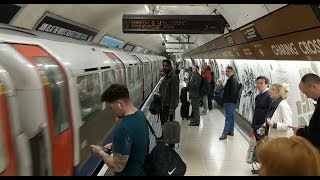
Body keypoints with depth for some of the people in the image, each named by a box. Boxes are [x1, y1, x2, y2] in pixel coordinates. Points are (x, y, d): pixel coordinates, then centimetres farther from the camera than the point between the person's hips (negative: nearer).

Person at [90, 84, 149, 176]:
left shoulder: (123, 129, -33)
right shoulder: (139, 114, -5)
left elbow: (117, 167, -26)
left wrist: (100, 153, -11)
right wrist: (115, 145, 2)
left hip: (130, 172, -8)